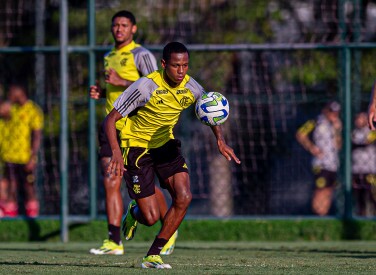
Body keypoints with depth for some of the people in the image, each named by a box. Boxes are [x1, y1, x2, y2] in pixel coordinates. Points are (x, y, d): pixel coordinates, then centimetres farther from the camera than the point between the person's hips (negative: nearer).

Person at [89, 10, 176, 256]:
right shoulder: (110, 57, 17)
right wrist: (101, 93, 9)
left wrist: (122, 82, -20)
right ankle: (114, 241, -6)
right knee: (111, 183, -4)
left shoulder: (141, 55, -7)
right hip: (112, 127, 7)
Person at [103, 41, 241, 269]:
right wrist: (116, 152, -37)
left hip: (166, 145, 5)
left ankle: (153, 255, -2)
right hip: (137, 146, -5)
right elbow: (110, 120, -21)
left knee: (184, 197, -18)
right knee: (151, 218, -11)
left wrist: (221, 140, -6)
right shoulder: (146, 87, -25)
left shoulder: (191, 87, -10)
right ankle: (135, 212, 30)